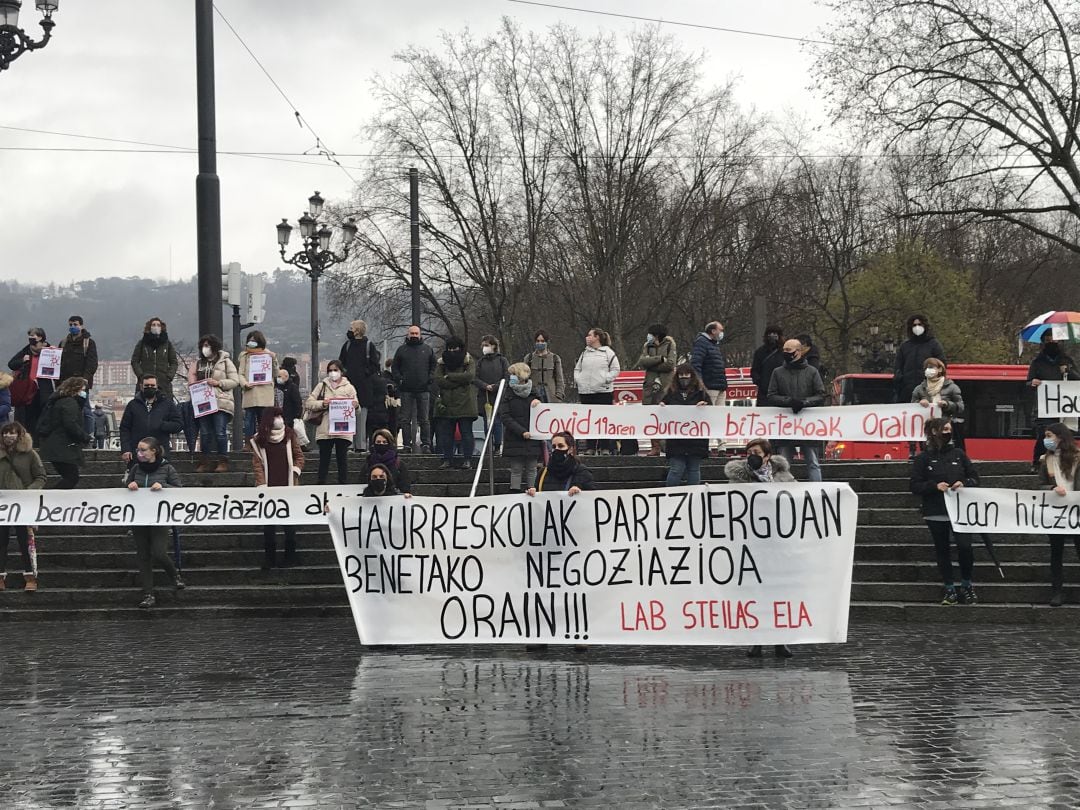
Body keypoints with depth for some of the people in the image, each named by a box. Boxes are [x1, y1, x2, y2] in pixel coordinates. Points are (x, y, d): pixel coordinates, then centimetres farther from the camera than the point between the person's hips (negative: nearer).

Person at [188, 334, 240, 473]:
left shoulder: (225, 361, 3)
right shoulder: (199, 363, 17)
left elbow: (235, 381, -2)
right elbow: (192, 380, 23)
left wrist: (218, 383, -14)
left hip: (221, 403, -5)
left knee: (220, 433, -7)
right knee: (205, 433, 5)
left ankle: (223, 461, -2)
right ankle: (206, 462, 9)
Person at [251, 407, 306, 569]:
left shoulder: (290, 436, 4)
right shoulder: (258, 440, 1)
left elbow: (299, 457, 8)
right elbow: (257, 464, -3)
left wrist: (295, 472, -8)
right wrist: (262, 485, -12)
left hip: (288, 487, 0)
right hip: (269, 489, 0)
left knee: (289, 524, 3)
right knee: (268, 525, 3)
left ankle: (290, 556, 12)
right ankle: (269, 557, 10)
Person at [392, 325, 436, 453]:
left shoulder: (427, 349, 9)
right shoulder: (402, 350, 8)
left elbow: (434, 366, 13)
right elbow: (394, 367, 11)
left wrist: (430, 378, -2)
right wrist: (399, 379, -4)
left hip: (423, 389, 0)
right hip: (406, 390, 0)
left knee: (424, 419, 1)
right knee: (406, 419, 1)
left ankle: (426, 444, 4)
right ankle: (407, 444, 4)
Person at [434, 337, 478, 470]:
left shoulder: (469, 361, 3)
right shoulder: (441, 363, 10)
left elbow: (469, 376, -16)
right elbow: (438, 380, -5)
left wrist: (449, 376, -11)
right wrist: (458, 381, -11)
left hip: (464, 403, -3)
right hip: (446, 404, 3)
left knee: (466, 432, 1)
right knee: (445, 433, 4)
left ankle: (468, 460, 3)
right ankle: (447, 459, 10)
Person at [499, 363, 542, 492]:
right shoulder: (508, 395, 2)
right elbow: (505, 417, -4)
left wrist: (538, 402, -9)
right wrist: (521, 431, -15)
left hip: (532, 438, 1)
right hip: (515, 440, -1)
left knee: (531, 469, 1)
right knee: (516, 470, 0)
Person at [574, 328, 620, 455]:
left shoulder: (608, 353, 1)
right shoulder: (584, 353, 14)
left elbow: (615, 370, 0)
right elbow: (577, 368, 21)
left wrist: (605, 379, -10)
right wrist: (578, 379, 4)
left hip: (604, 391, -4)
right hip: (585, 391, 4)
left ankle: (605, 447, 0)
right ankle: (590, 447, 9)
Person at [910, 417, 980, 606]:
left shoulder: (958, 454, 9)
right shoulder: (923, 458, 3)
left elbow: (975, 478, 12)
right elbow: (915, 486, -1)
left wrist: (964, 483, -9)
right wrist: (935, 486, -16)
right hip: (935, 513, 0)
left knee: (965, 546, -13)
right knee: (942, 551, 5)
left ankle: (966, 585, 7)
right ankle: (950, 590, 14)